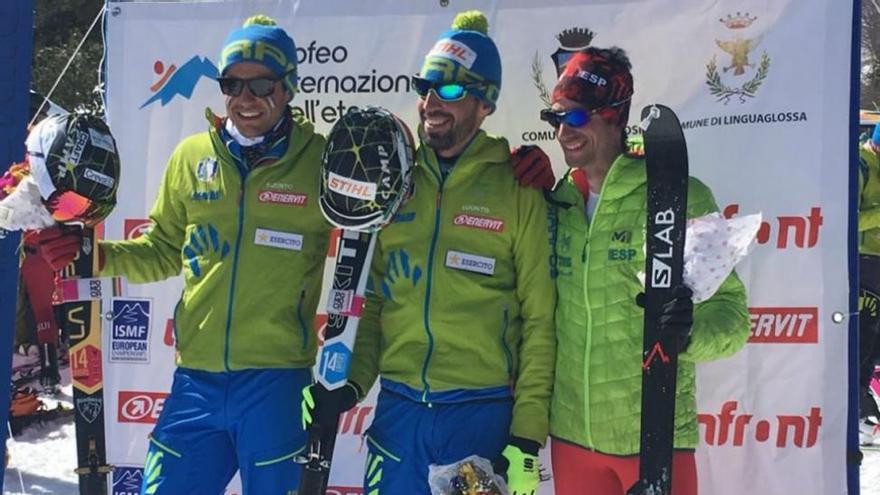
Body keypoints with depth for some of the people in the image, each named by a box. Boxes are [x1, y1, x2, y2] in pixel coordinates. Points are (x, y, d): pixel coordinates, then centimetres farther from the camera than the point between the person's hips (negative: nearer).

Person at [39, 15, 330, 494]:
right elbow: (165, 251, 17)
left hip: (278, 383, -3)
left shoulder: (321, 160, -4)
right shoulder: (191, 157, 6)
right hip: (197, 378, 3)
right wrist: (98, 255, 2)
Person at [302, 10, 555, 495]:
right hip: (398, 406, 3)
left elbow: (539, 319, -4)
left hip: (483, 412, -3)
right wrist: (352, 381, -2)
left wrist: (528, 434, -7)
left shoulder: (518, 190, -3)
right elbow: (371, 299, 12)